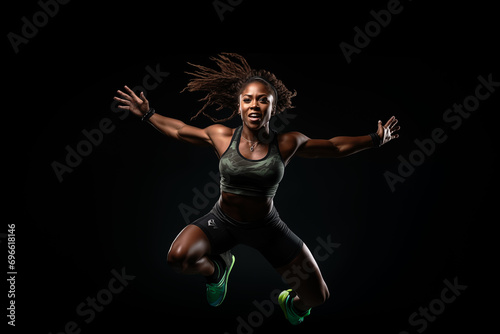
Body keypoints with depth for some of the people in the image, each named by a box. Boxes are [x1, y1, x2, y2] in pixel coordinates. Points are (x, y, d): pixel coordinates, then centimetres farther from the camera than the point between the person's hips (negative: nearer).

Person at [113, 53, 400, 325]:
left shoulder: (288, 143, -13)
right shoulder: (221, 136, -11)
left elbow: (335, 147, 1)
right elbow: (178, 130, 7)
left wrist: (375, 139, -2)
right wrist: (147, 114, 8)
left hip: (267, 226, 0)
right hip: (223, 221, 0)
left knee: (318, 296, 1)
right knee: (178, 258, -28)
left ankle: (292, 302, 43)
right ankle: (218, 267, 9)